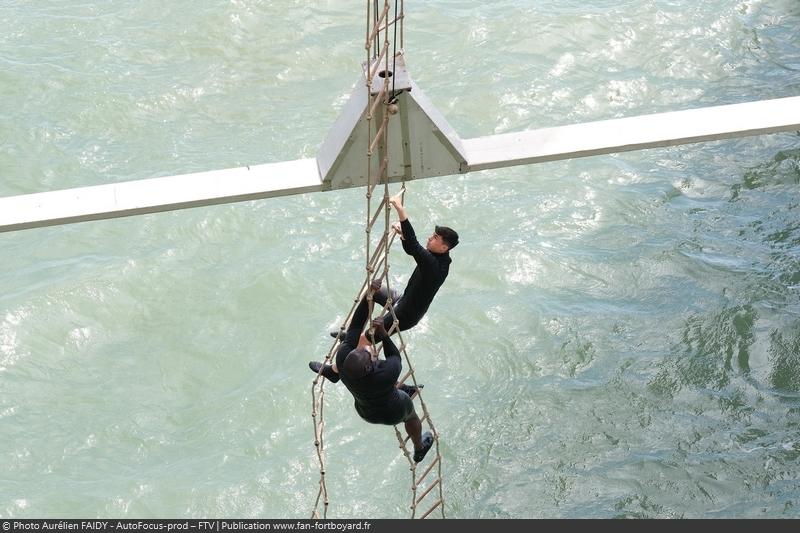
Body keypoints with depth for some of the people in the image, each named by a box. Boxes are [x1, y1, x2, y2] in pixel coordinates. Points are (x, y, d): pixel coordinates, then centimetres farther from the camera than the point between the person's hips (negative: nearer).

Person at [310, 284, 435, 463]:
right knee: (411, 415, 34)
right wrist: (383, 334, -32)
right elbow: (395, 358, -22)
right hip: (394, 412, -1)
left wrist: (367, 296, -37)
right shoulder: (388, 373, -46)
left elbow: (354, 327, -30)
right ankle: (419, 450, 61)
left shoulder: (343, 358, -39)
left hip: (367, 411, 2)